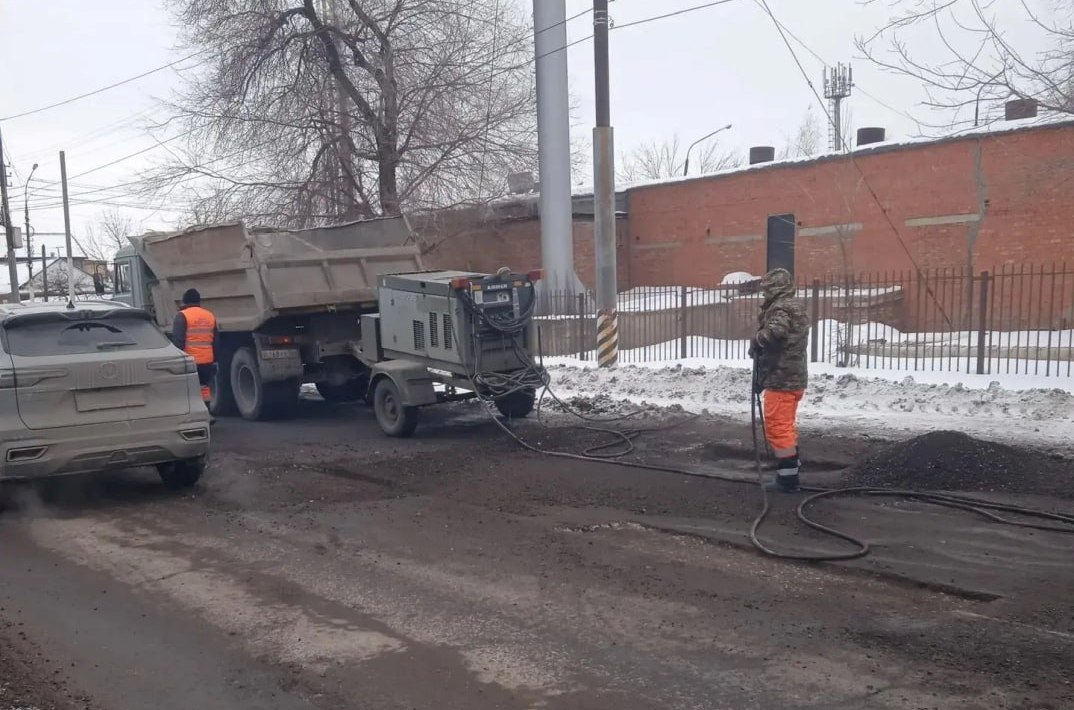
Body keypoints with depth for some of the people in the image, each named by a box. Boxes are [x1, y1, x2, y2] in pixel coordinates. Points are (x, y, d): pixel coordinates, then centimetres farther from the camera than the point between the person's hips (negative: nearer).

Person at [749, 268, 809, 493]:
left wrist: (755, 343, -16)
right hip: (793, 377, 10)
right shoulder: (795, 308, 19)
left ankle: (787, 478, -3)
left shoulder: (781, 308, -14)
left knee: (778, 427, -5)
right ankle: (791, 471, 30)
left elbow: (774, 333, -36)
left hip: (781, 380, -10)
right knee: (786, 426, 20)